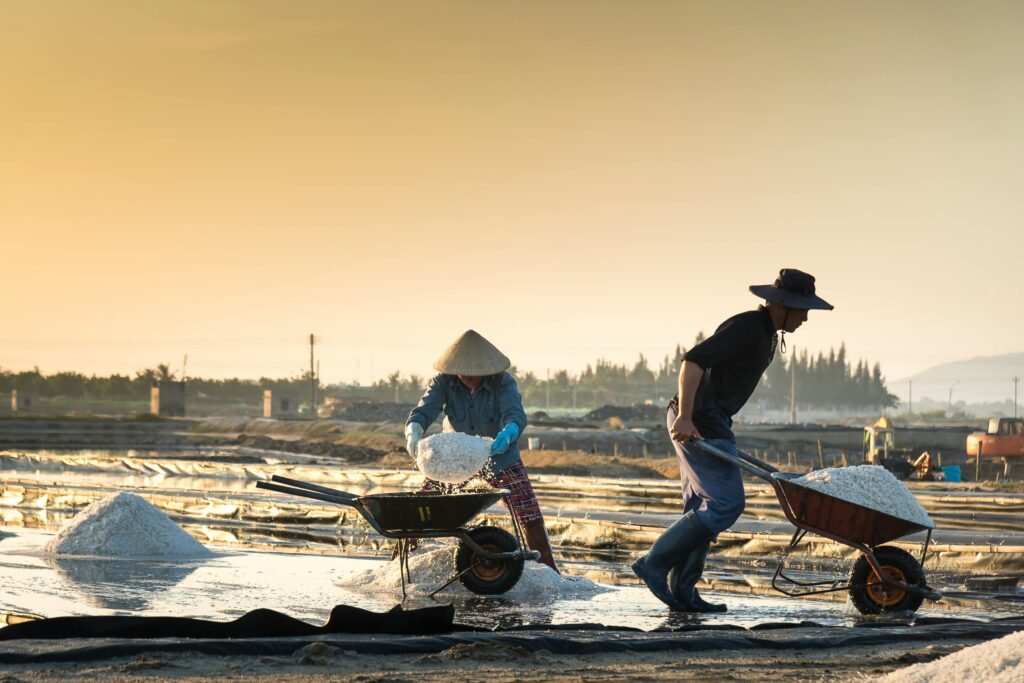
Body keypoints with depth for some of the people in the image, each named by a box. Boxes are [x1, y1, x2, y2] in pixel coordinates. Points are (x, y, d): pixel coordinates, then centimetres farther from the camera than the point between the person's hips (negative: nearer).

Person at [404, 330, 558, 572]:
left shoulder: (503, 382, -22)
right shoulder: (444, 382, -18)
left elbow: (516, 415, -36)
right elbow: (424, 411, -28)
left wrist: (507, 434, -61)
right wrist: (414, 433, -52)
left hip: (499, 458, -1)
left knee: (530, 517, -8)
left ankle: (547, 569, 6)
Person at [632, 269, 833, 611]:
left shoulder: (768, 336, 15)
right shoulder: (746, 328, -16)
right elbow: (694, 360, -24)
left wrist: (725, 434, 24)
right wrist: (684, 416, -29)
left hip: (711, 423, 11)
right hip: (697, 421, -11)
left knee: (703, 508, 10)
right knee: (726, 503, -12)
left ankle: (682, 591, 12)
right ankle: (654, 563, -9)